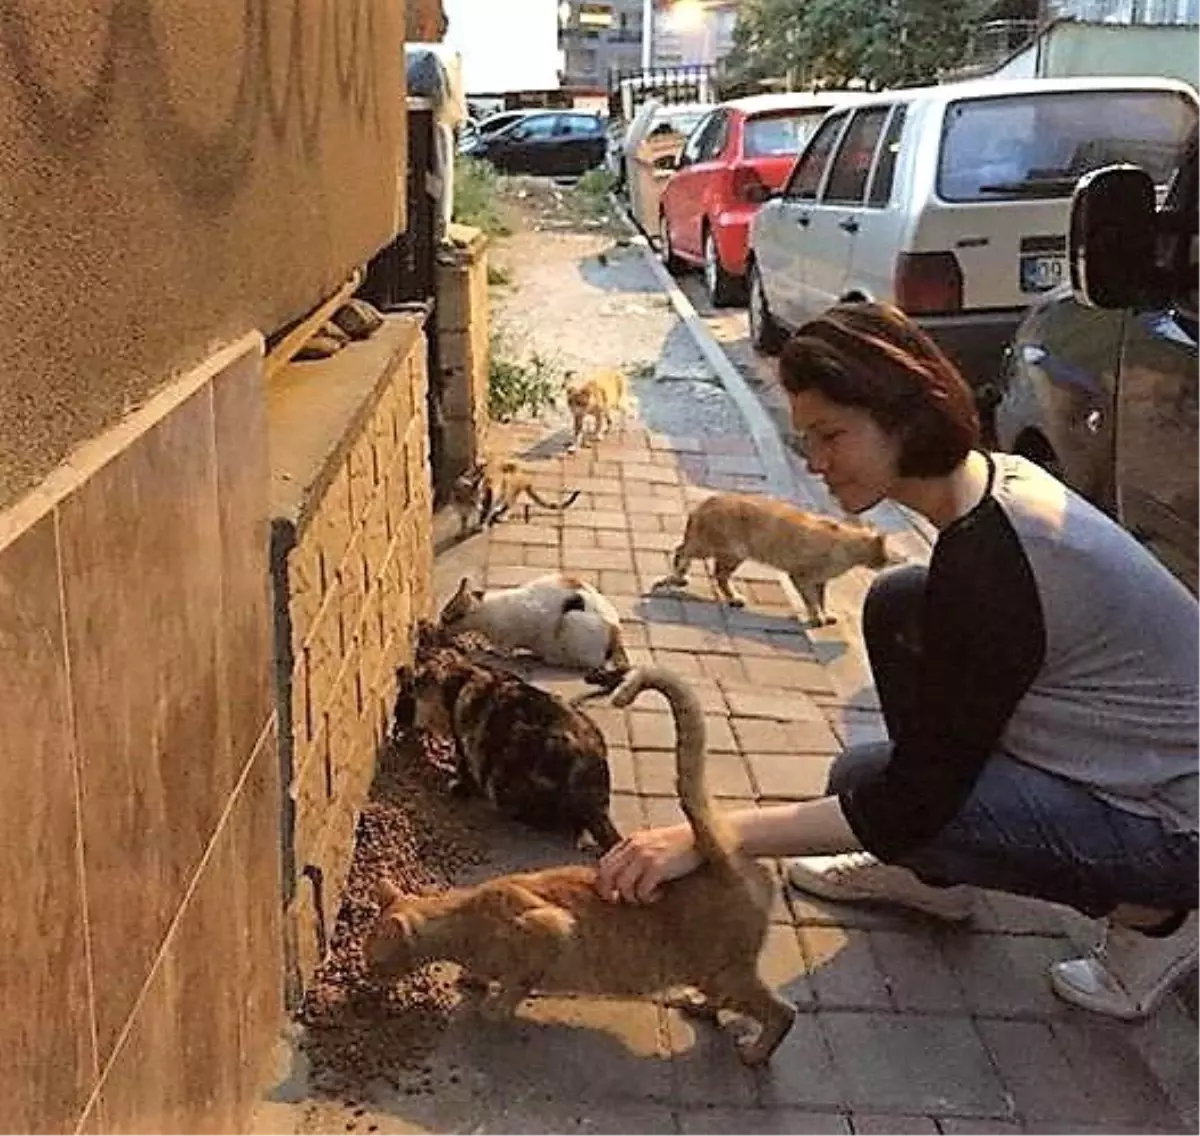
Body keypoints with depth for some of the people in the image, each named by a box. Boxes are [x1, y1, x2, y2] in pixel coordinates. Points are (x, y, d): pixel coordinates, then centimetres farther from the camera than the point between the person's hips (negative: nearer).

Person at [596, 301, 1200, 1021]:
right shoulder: (995, 478, -2)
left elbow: (914, 802, -28)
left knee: (866, 783, -17)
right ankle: (936, 876, 17)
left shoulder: (987, 566, -30)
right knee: (897, 606, 4)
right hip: (1140, 754, 9)